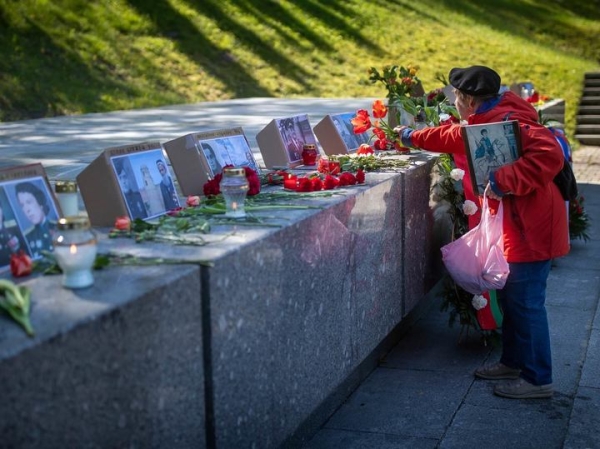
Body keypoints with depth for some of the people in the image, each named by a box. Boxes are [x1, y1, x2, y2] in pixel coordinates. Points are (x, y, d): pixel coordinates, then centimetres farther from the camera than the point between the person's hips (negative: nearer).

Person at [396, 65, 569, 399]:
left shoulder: (508, 122, -21)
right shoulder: (482, 124, 12)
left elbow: (550, 155, -34)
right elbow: (450, 136, 33)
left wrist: (503, 180, -34)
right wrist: (412, 137, 45)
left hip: (530, 229, -11)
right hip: (512, 230, 11)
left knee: (525, 304, -3)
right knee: (511, 299, 19)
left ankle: (538, 379, 7)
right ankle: (514, 362, 33)